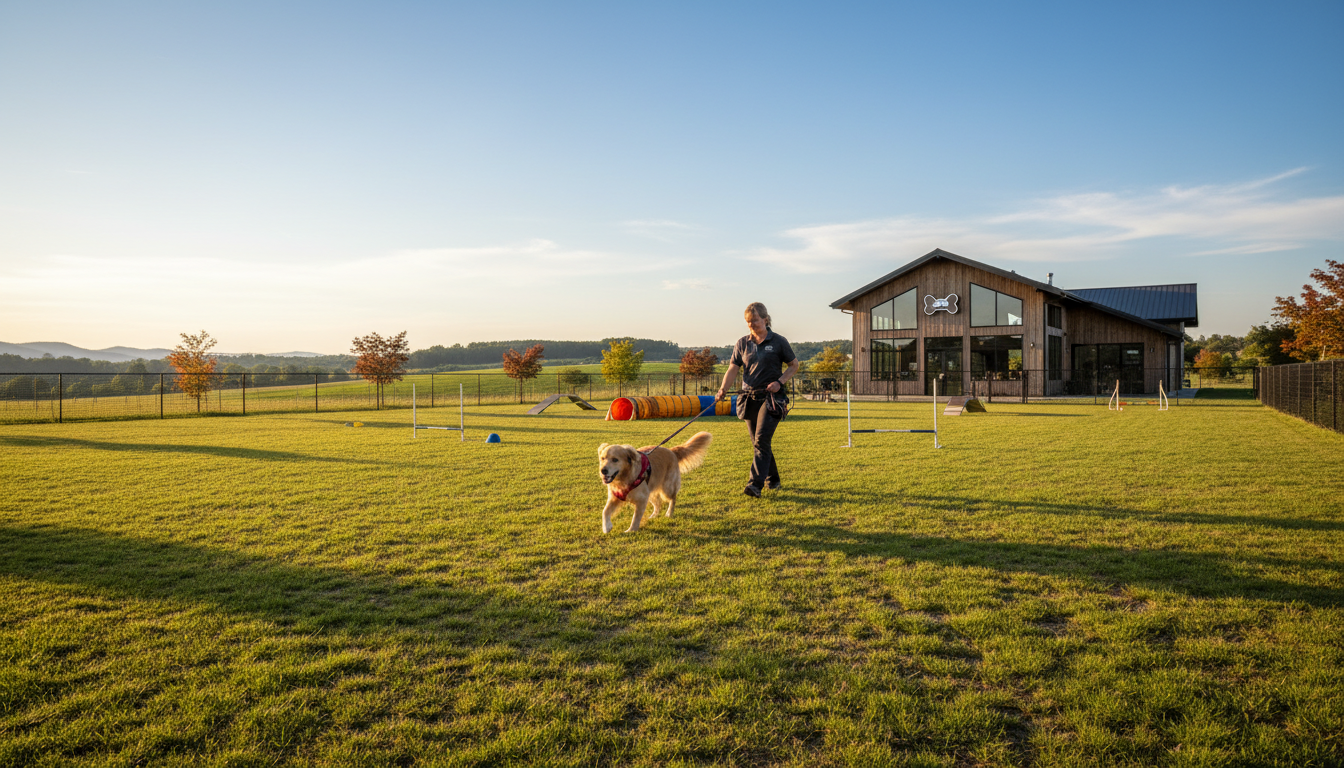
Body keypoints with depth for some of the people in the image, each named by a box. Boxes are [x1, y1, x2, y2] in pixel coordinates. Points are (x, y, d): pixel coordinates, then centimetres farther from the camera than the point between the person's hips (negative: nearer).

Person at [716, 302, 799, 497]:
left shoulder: (778, 342, -1)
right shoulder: (742, 343, 8)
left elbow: (794, 366, 7)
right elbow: (733, 368, 3)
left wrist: (779, 382, -10)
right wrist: (723, 388, -15)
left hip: (771, 398, -4)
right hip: (750, 398, 5)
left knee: (761, 440, -15)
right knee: (758, 442, 10)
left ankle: (755, 484, -19)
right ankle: (772, 479, 27)